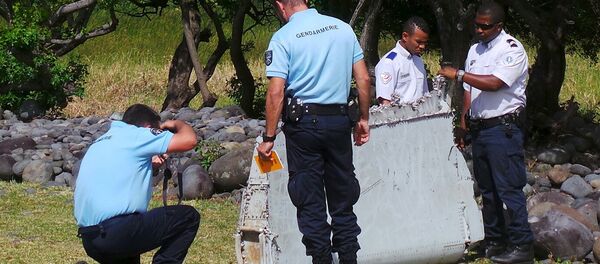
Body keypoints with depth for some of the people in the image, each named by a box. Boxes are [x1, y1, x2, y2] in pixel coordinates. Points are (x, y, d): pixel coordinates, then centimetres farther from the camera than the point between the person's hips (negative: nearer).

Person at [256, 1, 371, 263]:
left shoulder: (283, 37, -7)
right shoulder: (342, 28, 5)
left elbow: (276, 92, -13)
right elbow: (364, 79, 5)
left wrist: (268, 138, -9)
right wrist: (363, 119, 15)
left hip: (303, 121, -3)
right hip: (339, 120, 4)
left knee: (310, 201, 4)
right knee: (342, 195, 13)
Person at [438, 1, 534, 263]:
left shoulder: (512, 49, -9)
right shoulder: (475, 51, 16)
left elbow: (494, 83, -21)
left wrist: (459, 74, -18)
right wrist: (462, 123, 15)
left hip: (503, 127, -8)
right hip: (479, 128, 8)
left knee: (509, 189, -10)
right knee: (487, 190, 13)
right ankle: (494, 242, 20)